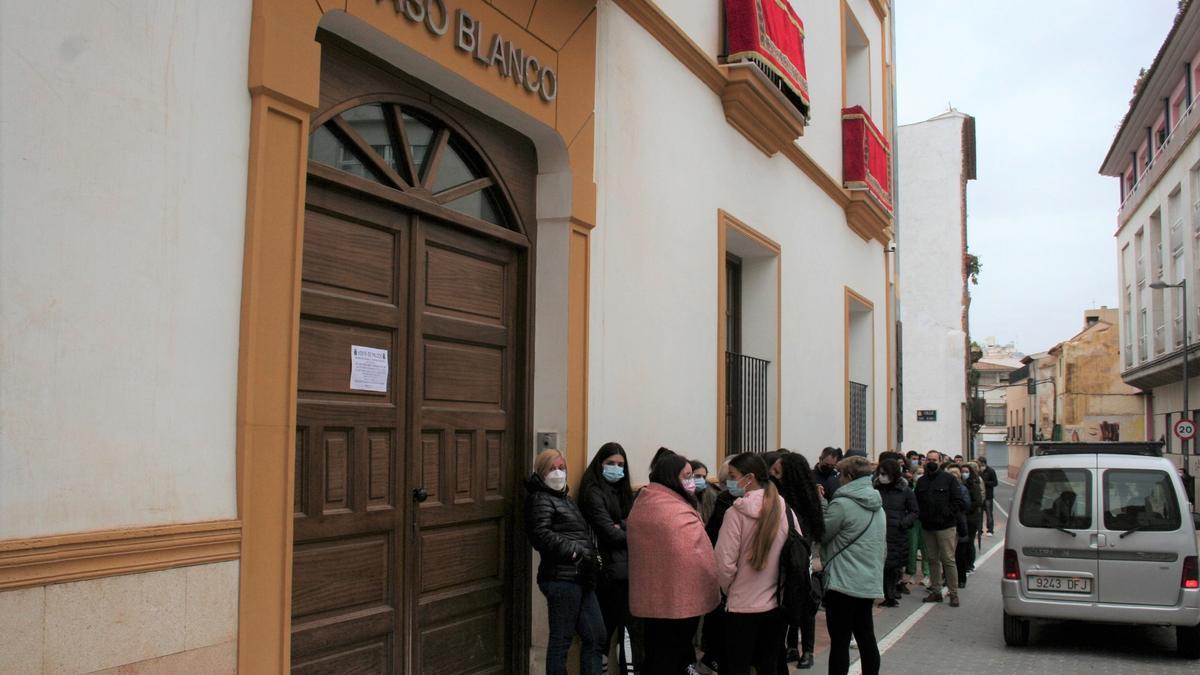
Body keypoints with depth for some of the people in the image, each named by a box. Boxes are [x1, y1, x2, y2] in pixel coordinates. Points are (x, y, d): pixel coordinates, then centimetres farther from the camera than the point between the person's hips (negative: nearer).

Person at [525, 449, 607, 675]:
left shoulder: (565, 500, 22)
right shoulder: (540, 500, -6)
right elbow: (542, 535, -20)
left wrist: (591, 553, 13)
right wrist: (574, 550, -19)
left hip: (580, 578, 9)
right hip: (562, 578, -9)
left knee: (596, 638, 10)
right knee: (561, 639, -2)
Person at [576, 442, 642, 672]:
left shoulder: (621, 490, 16)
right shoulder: (594, 493, -8)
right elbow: (611, 534, -14)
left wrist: (623, 527, -13)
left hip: (626, 565, 7)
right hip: (612, 567, -7)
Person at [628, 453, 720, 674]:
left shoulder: (640, 504, 9)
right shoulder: (679, 512, -20)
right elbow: (696, 558, -22)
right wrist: (710, 589, -9)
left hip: (649, 597, 8)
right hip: (679, 599, -8)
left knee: (655, 655, 15)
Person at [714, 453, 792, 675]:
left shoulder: (737, 513, -16)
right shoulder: (785, 510, -2)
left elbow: (725, 564, -15)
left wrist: (728, 590, 4)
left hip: (742, 606, -4)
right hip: (777, 604, 5)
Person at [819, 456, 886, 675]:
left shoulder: (842, 504, -15)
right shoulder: (878, 507, 11)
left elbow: (821, 535, -5)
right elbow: (883, 546, 18)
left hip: (843, 583, -8)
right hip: (870, 584, 8)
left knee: (839, 642, -1)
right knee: (866, 638, 14)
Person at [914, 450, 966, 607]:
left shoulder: (949, 479, -2)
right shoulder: (921, 481, 12)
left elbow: (958, 501, -5)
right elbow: (916, 502, 16)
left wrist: (948, 515, -11)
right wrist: (921, 516, 2)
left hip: (946, 527, -5)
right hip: (927, 527, 5)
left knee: (948, 560, -5)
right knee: (933, 560, 10)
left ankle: (953, 593, 2)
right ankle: (936, 591, 18)